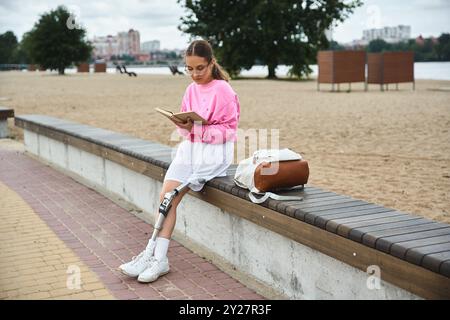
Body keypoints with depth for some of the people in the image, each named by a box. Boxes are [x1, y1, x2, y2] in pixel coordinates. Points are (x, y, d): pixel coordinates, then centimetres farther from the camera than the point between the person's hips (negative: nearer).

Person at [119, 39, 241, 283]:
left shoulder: (223, 90, -7)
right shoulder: (191, 89, 12)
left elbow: (228, 128, -9)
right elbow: (186, 124, 15)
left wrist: (199, 129, -21)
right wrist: (183, 126, -9)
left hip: (213, 151, -6)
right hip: (190, 147, 6)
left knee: (170, 196, -17)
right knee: (166, 196, -13)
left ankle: (152, 254, -10)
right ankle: (158, 259, -14)